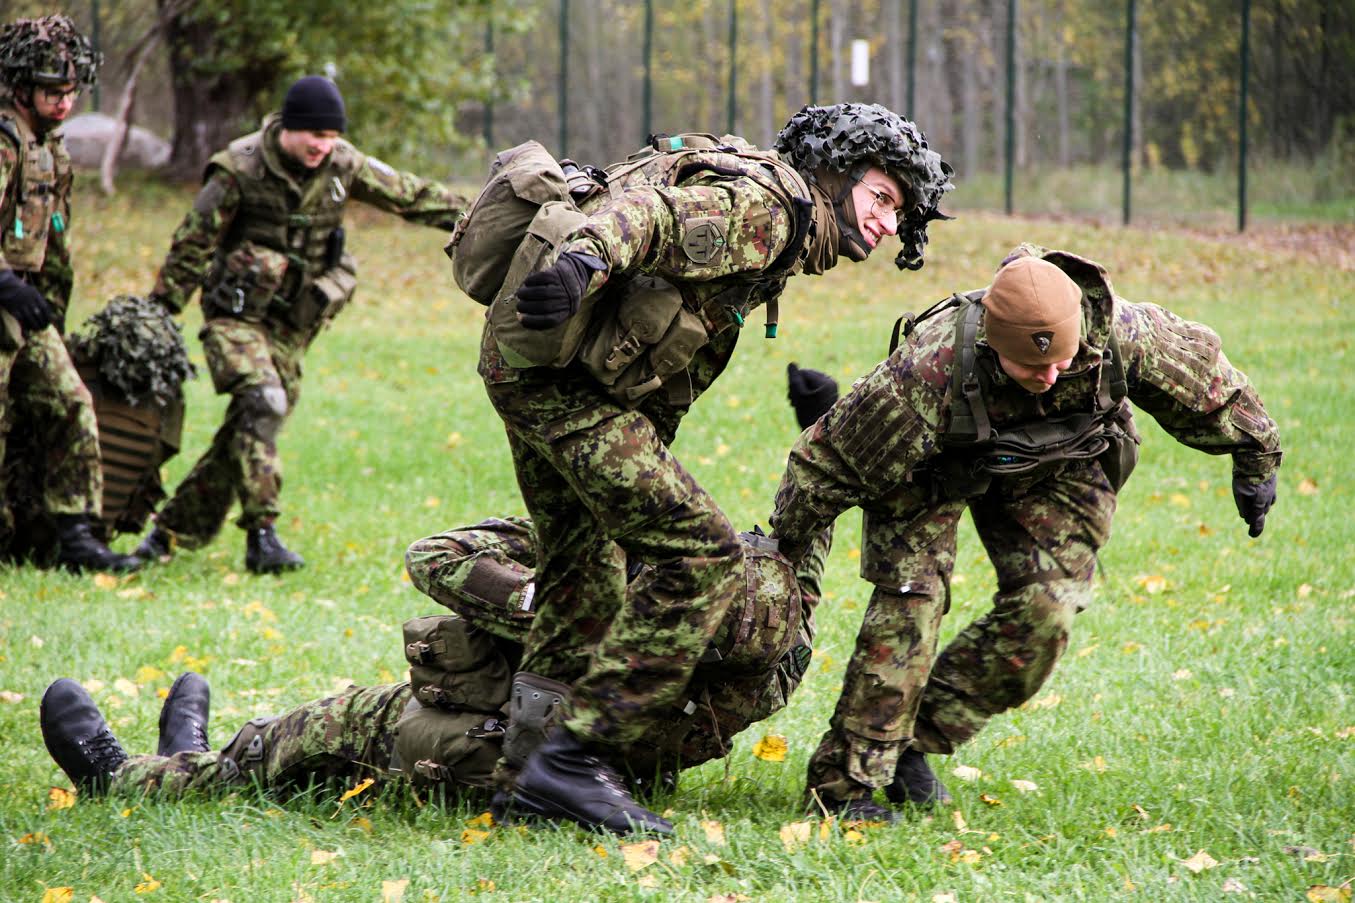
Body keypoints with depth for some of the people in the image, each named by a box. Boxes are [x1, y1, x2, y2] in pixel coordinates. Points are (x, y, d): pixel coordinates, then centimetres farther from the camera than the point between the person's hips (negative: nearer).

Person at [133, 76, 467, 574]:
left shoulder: (343, 166, -1)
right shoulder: (241, 169, -14)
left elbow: (410, 195, 9)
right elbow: (192, 244, -8)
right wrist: (159, 312, -6)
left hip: (291, 322, 5)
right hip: (236, 314, -5)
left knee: (244, 434, 2)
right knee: (262, 401, -25)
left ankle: (171, 531, 14)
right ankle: (261, 536, -25)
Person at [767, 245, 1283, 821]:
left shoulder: (1118, 335, -37)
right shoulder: (928, 372, -44)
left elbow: (1203, 371, -14)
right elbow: (825, 461, -30)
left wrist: (1255, 459, 1)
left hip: (1055, 464, 3)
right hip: (935, 466, -3)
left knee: (1045, 609, -12)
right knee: (909, 599, -19)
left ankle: (914, 741, 1)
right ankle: (844, 780, -12)